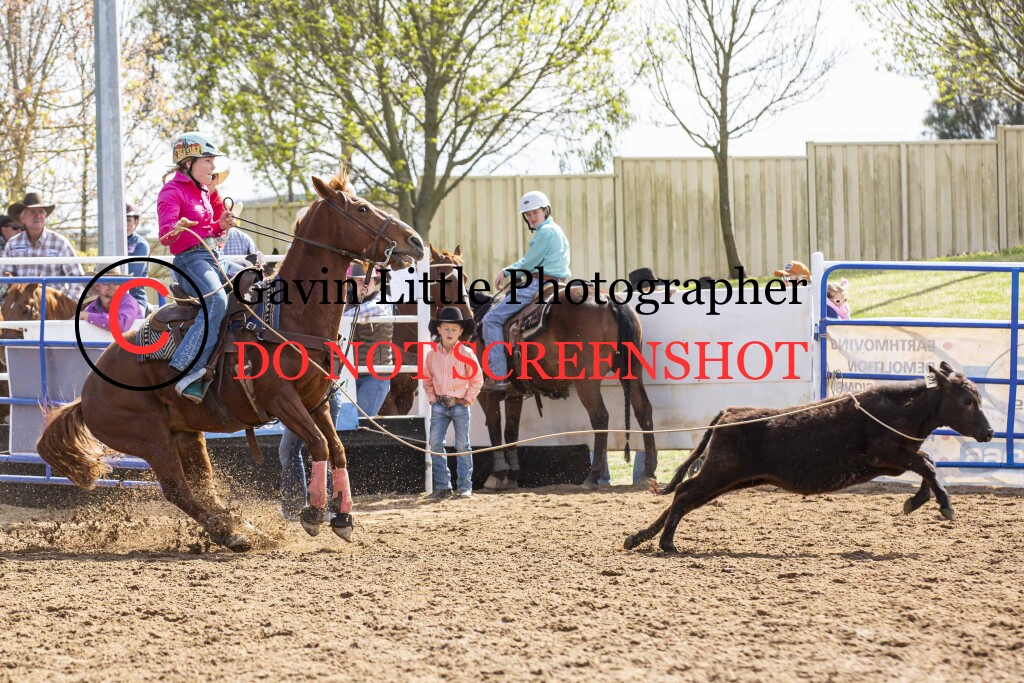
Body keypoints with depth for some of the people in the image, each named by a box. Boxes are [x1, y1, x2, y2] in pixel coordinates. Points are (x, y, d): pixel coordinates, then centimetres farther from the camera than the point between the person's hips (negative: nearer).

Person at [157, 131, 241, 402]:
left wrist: (221, 225, 10)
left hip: (213, 258, 10)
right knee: (217, 301, -33)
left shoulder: (202, 192, 21)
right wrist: (176, 229, -41)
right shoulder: (173, 192, -7)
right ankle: (188, 374, -38)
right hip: (191, 258, -10)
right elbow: (165, 235, -18)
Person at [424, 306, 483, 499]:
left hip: (460, 405, -2)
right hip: (439, 405, 2)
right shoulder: (432, 354, 2)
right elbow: (427, 379, 13)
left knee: (462, 446, 2)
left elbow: (477, 379, 0)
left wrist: (468, 399, -5)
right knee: (435, 444, -4)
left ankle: (464, 486, 6)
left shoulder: (466, 353, -6)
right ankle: (442, 485, 2)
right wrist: (432, 399, 3)